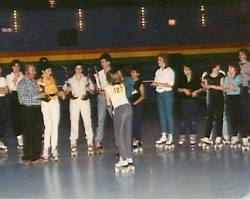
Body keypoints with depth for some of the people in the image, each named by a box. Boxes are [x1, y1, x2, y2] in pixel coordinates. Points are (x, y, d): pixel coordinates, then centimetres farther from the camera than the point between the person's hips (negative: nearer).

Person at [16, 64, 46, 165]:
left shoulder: (34, 82, 15)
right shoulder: (22, 84, -9)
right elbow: (22, 99, -18)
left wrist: (42, 95, 8)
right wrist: (37, 96, -21)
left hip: (37, 109, 7)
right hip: (28, 110, -7)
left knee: (38, 134, 9)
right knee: (28, 135, 1)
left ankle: (36, 157, 18)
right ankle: (27, 158, 12)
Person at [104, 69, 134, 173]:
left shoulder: (107, 88, 4)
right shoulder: (122, 86, 16)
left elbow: (108, 103, 11)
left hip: (119, 110, -5)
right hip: (128, 106, 5)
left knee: (119, 135, 3)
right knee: (127, 134, 11)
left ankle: (124, 159, -2)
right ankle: (129, 158, 12)